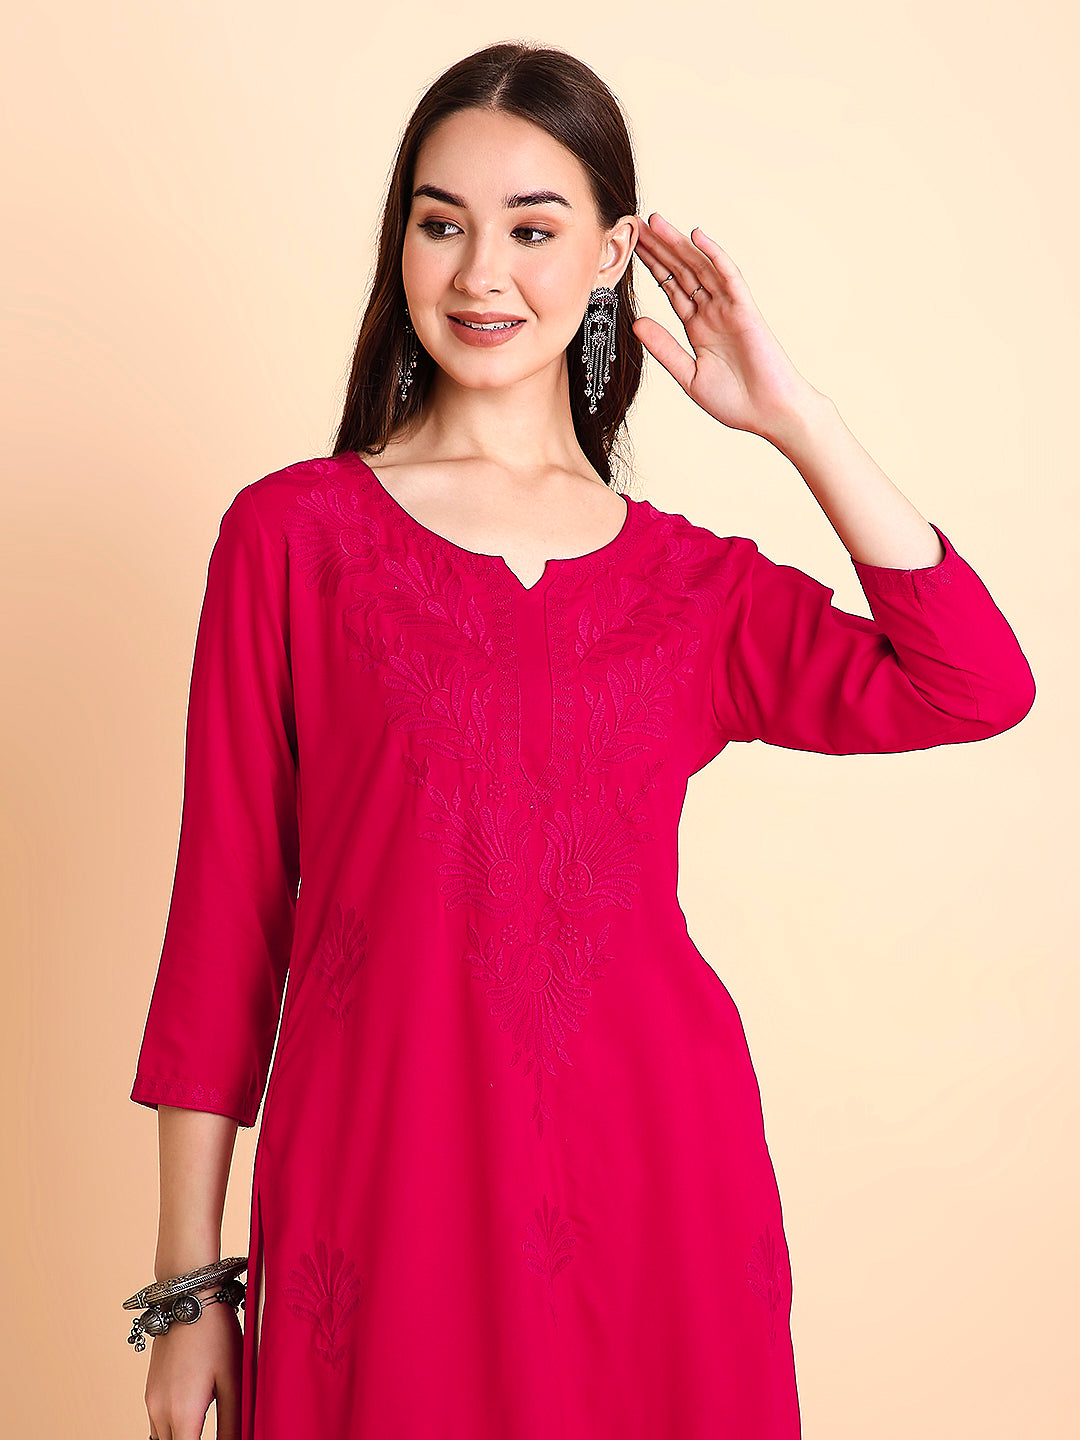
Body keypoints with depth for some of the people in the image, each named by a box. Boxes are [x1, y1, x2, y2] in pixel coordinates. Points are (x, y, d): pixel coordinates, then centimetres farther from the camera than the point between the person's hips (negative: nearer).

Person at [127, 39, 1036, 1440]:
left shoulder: (696, 580, 8)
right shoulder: (292, 532, 0)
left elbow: (974, 685, -7)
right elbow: (223, 909, -1)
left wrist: (792, 415, -4)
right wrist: (190, 1282, -1)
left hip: (658, 1185, 3)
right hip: (385, 1183, -2)